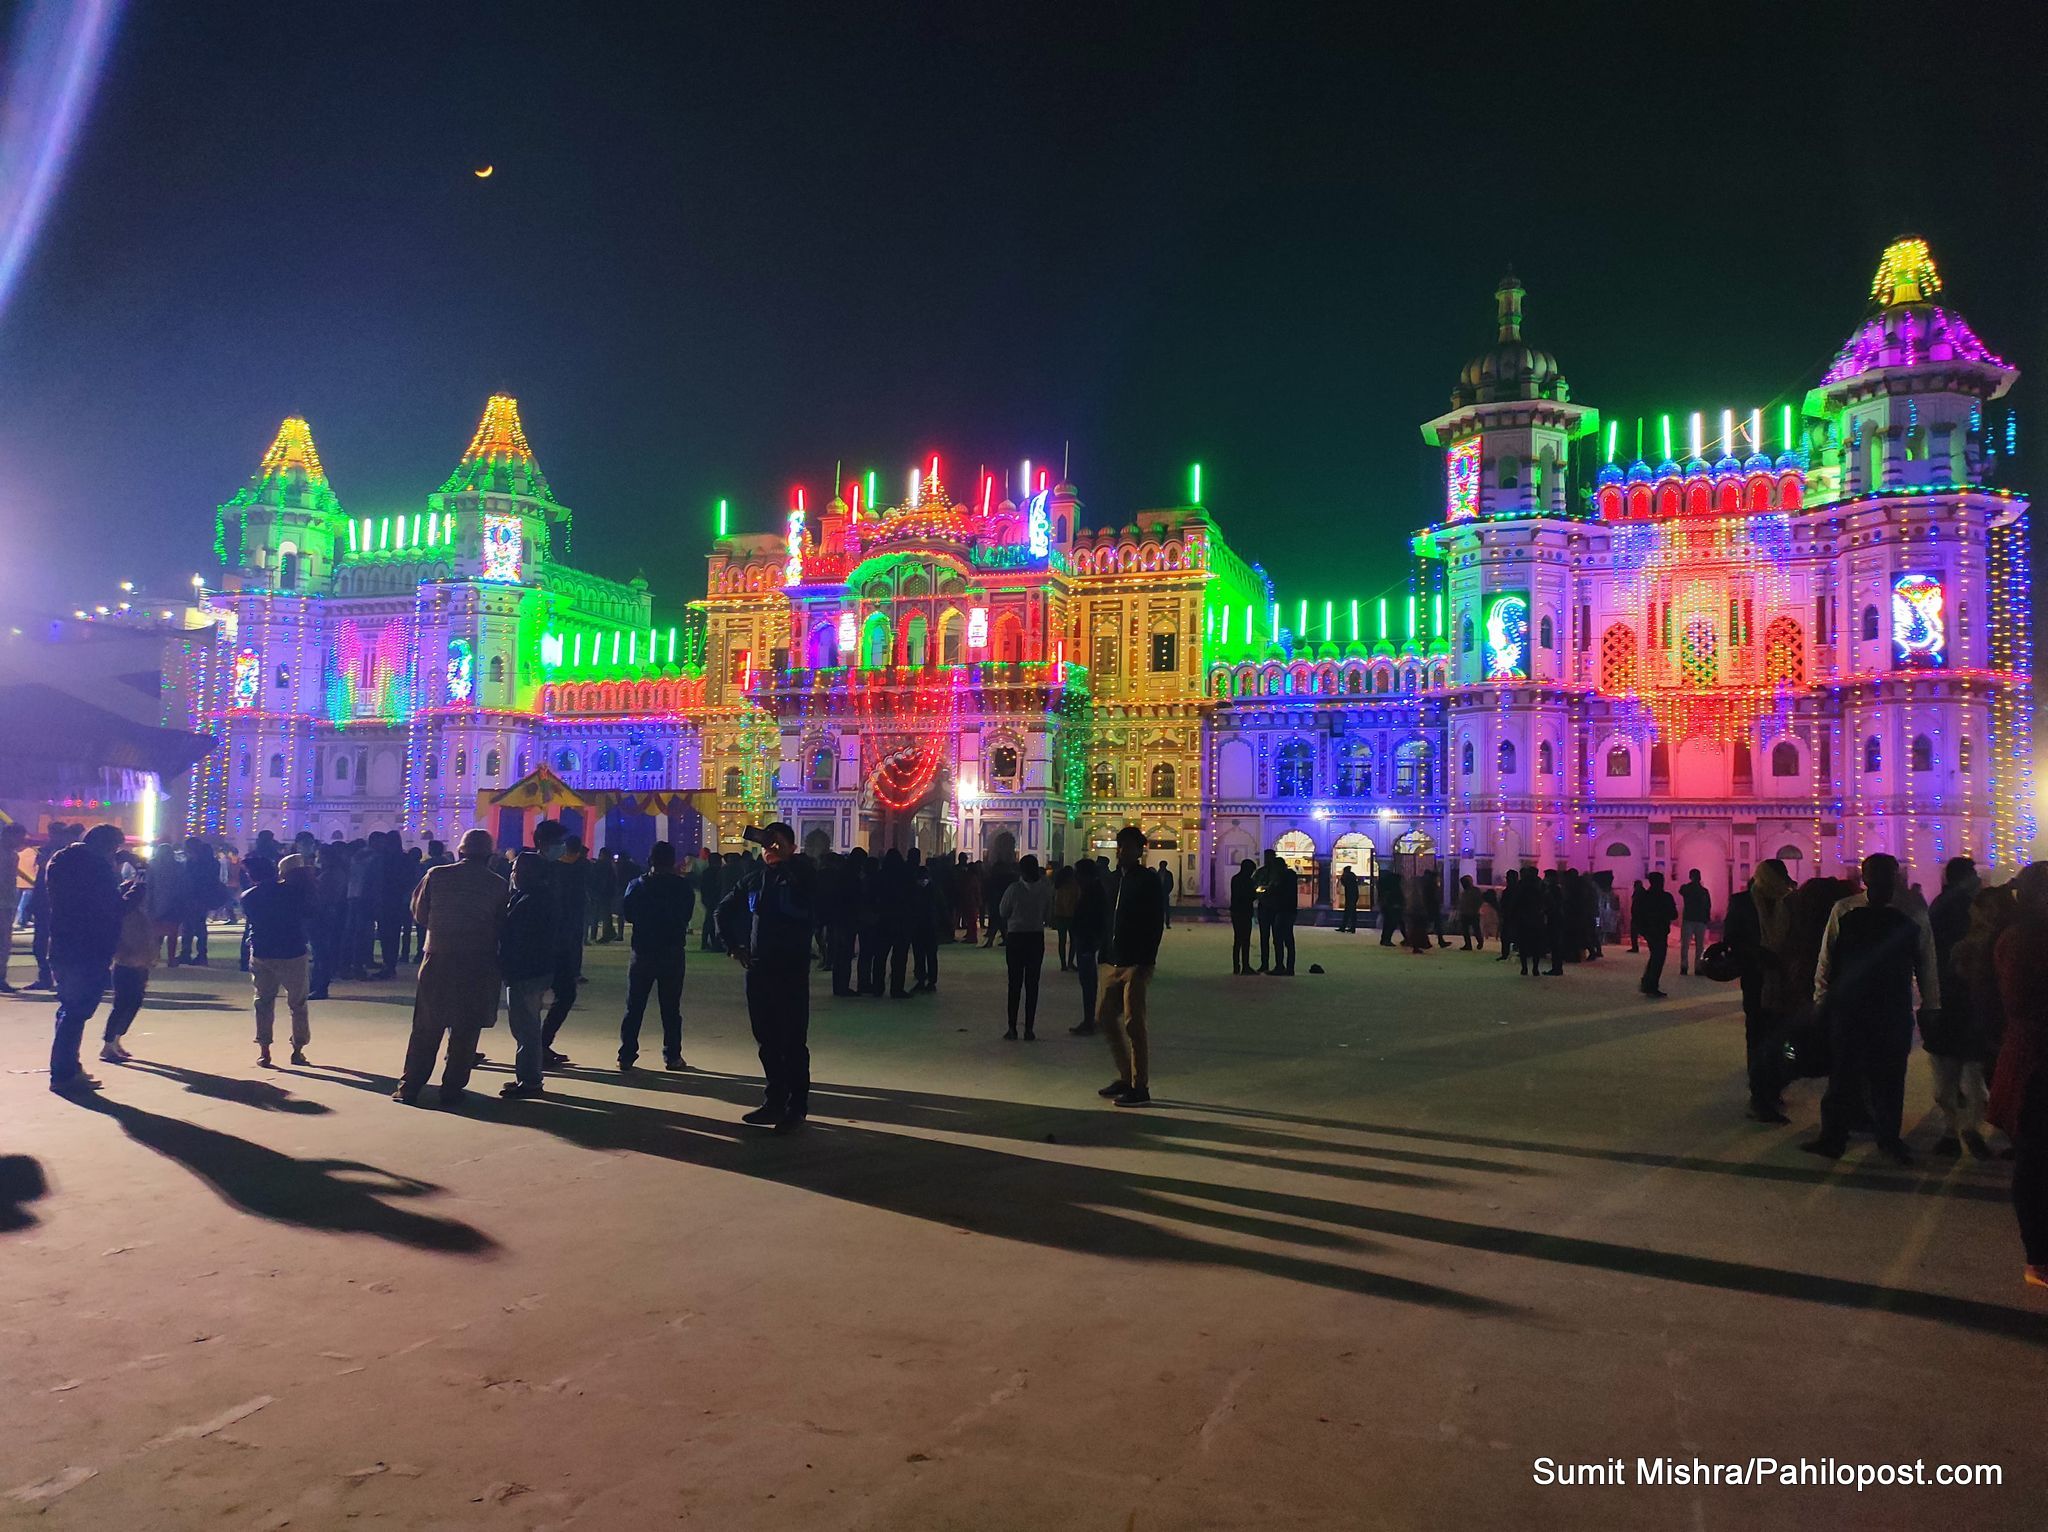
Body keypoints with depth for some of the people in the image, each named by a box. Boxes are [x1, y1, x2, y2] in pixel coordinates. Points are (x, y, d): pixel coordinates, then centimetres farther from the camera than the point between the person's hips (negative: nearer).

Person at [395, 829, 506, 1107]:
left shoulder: (436, 876, -1)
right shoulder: (498, 885, -3)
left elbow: (419, 915, 5)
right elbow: (502, 927, 2)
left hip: (437, 959, 1)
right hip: (479, 964, -1)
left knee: (425, 1029, 10)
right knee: (465, 1031, 7)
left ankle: (410, 1086, 12)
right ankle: (452, 1089, 9)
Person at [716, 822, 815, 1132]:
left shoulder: (800, 874, -5)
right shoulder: (754, 880, 10)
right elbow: (724, 910, 23)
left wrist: (784, 858, -22)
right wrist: (733, 945, 15)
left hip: (792, 970, -6)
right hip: (758, 970, 6)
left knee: (793, 1042, -1)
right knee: (767, 1041, 13)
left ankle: (796, 1107, 6)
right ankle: (774, 1101, 24)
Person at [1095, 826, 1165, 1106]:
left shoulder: (1148, 882, -9)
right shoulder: (1115, 879, 13)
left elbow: (1156, 925, -14)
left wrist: (1145, 962, -20)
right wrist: (1105, 953, 10)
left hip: (1137, 964, -8)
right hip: (1116, 962, 8)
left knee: (1133, 1023, -7)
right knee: (1105, 1015, 11)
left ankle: (1140, 1088, 1)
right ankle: (1126, 1077, 23)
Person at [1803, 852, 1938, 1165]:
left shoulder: (1913, 915, -2)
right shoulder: (1843, 911, -4)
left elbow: (1926, 964, 3)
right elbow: (1826, 959, 0)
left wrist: (1931, 1007, 4)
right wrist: (1821, 1000, 0)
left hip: (1894, 1011, 1)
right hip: (1847, 1007, -1)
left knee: (1890, 1077, 11)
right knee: (1842, 1073, 5)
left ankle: (1889, 1136, 28)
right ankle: (1832, 1136, 15)